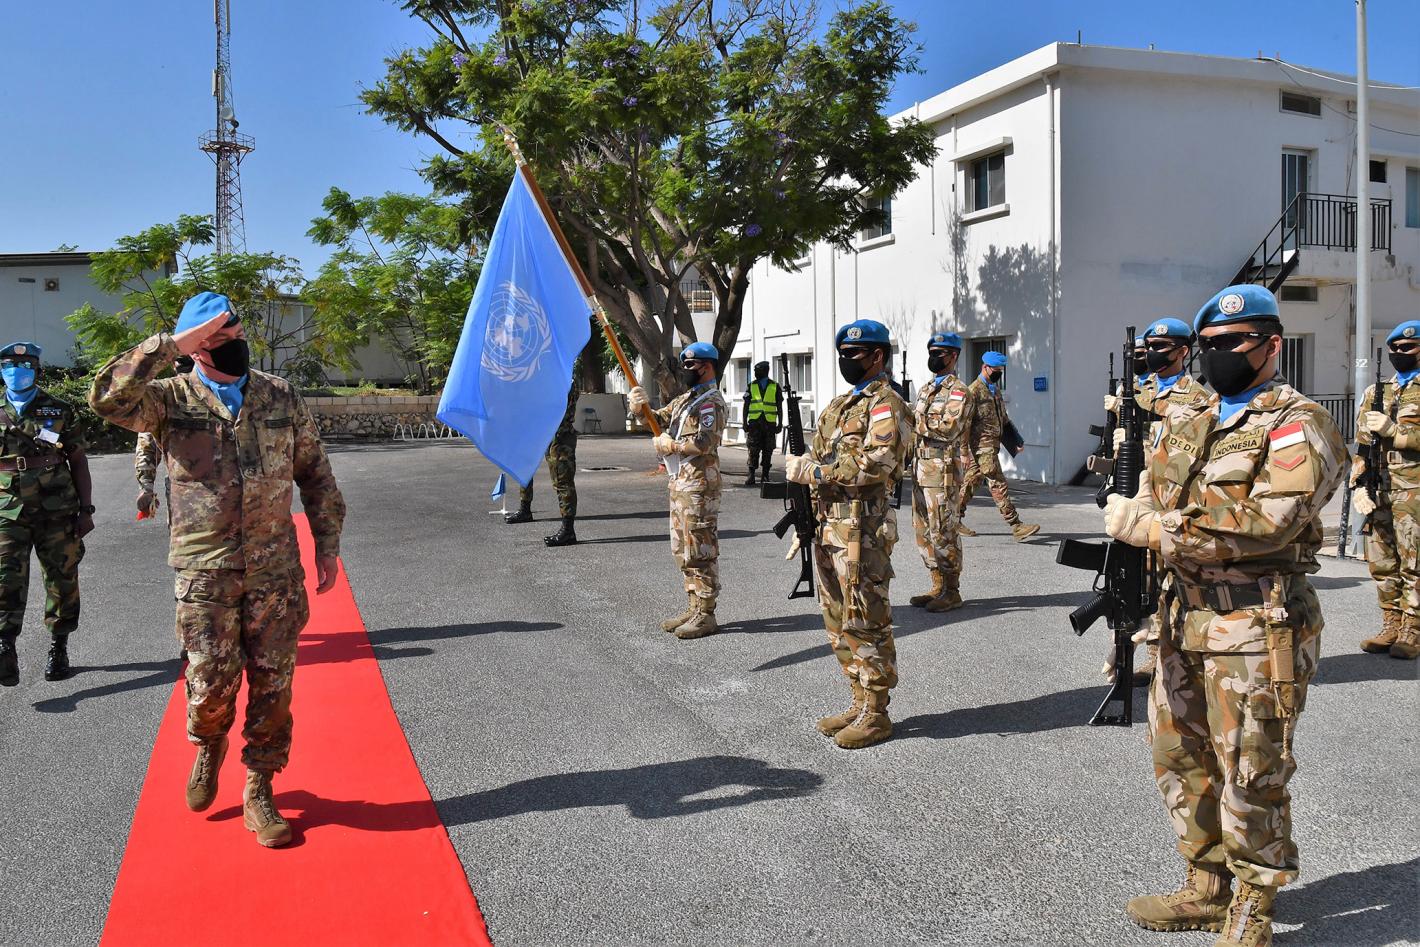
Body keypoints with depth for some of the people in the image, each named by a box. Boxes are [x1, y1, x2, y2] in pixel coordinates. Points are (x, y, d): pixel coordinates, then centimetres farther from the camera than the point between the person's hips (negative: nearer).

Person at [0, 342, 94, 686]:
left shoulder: (59, 411, 6)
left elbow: (78, 463, 7)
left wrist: (86, 509, 2)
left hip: (57, 512, 0)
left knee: (62, 580, 5)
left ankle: (59, 648, 18)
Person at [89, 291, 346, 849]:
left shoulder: (282, 397, 6)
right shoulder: (172, 399, -2)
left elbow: (314, 473, 10)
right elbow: (108, 398, -23)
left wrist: (327, 542, 6)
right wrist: (170, 345, -20)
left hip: (275, 570, 2)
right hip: (204, 572, -2)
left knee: (272, 684, 5)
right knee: (211, 683, 1)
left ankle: (258, 791, 22)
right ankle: (209, 747, 37)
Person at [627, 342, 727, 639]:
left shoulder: (712, 403, -11)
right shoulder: (686, 399, 19)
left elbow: (703, 443, -22)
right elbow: (659, 419, 19)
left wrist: (668, 445, -11)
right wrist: (640, 406, -1)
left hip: (698, 485, -10)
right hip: (680, 483, 10)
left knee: (700, 551, -5)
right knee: (683, 550, 14)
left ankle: (705, 615, 1)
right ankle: (693, 608, 23)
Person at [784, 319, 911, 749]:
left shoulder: (885, 404, -9)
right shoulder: (841, 404, 20)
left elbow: (875, 463, -22)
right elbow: (816, 458, 22)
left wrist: (813, 470, -17)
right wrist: (802, 465, -1)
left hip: (861, 528, -10)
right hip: (829, 524, 10)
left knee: (865, 622, -3)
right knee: (838, 620, 15)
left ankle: (875, 714, 7)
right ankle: (861, 702, 26)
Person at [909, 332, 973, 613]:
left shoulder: (958, 391, -8)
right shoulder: (926, 389, 18)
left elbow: (948, 429, -21)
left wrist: (913, 419, -21)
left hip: (941, 471, -9)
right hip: (920, 469, 9)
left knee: (943, 533, -4)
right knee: (924, 532, 11)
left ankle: (952, 592, 5)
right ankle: (938, 587, 21)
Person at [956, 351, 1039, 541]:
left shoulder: (995, 389, 17)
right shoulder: (973, 391, -12)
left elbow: (1003, 418, 25)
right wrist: (964, 452, -17)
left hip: (992, 445, 9)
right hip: (982, 446, -9)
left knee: (971, 483, 14)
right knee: (999, 485, -9)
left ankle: (955, 519, 22)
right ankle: (1016, 527, -10)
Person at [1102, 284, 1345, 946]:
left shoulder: (1297, 425, -9)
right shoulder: (1188, 424, 15)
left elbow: (1267, 520, -23)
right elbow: (1147, 500, 13)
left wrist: (1153, 527, -21)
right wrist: (1133, 514, -10)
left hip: (1256, 629, -7)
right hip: (1187, 620, 8)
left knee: (1250, 779, 4)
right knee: (1181, 757, 17)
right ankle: (1207, 890, 34)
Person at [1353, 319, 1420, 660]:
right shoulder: (1376, 393, 17)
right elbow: (1362, 444, 16)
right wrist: (1358, 485, 7)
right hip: (1380, 490, 6)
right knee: (1382, 562, 8)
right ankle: (1391, 629, 17)